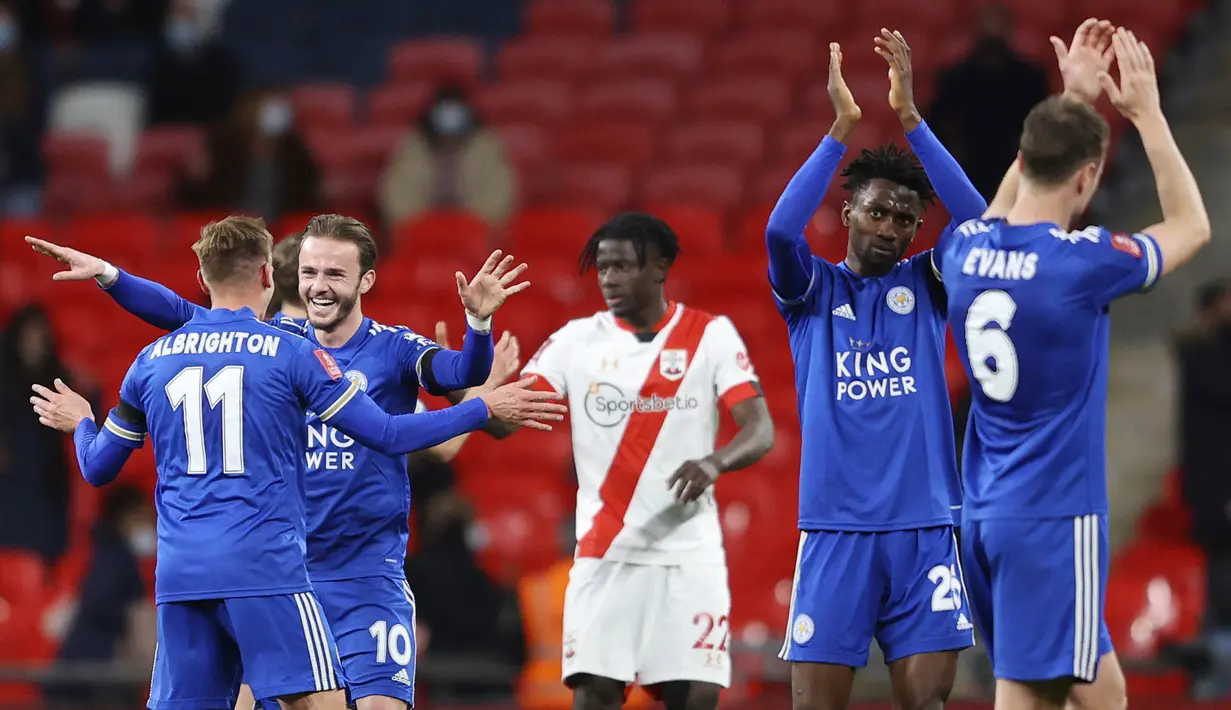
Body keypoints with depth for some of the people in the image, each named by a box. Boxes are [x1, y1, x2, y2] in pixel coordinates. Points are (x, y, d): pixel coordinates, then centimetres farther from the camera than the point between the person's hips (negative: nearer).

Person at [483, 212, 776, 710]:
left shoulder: (711, 335, -1)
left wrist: (714, 462, -30)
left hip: (689, 555, -1)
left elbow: (760, 431, -9)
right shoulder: (576, 339, 3)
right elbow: (503, 420, -3)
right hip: (604, 554, 1)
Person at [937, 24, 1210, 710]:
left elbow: (1007, 209, 29)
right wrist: (1147, 113, 8)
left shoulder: (965, 249, 2)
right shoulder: (1082, 262, -15)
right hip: (1054, 517, -7)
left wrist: (1072, 104, 29)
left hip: (985, 516, 7)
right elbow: (1192, 225, 4)